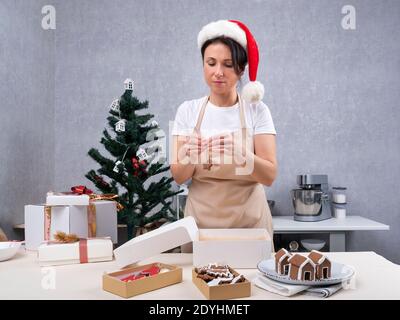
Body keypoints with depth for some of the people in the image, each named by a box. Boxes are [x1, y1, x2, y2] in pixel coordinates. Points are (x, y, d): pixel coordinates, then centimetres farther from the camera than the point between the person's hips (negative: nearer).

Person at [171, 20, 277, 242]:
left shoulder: (257, 110, -6)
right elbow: (178, 177, -5)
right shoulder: (188, 110, -2)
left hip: (249, 220, -1)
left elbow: (269, 175, -13)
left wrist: (240, 154, -31)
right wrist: (188, 157, -26)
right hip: (201, 219, 1)